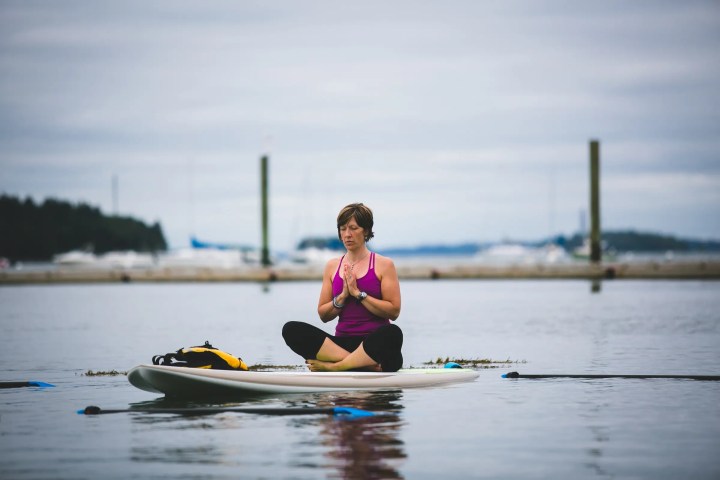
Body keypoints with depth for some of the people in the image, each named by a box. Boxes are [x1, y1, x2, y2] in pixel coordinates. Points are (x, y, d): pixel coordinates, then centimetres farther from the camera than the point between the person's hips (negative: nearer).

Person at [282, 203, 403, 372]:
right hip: (343, 342, 4)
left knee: (392, 333, -40)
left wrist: (358, 294, -10)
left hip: (374, 343, -3)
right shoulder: (332, 266, 15)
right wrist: (342, 296, -5)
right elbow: (323, 315, 13)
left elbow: (393, 311, -5)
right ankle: (364, 363, -31)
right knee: (291, 329, -23)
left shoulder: (383, 265, 5)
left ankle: (332, 366, -30)